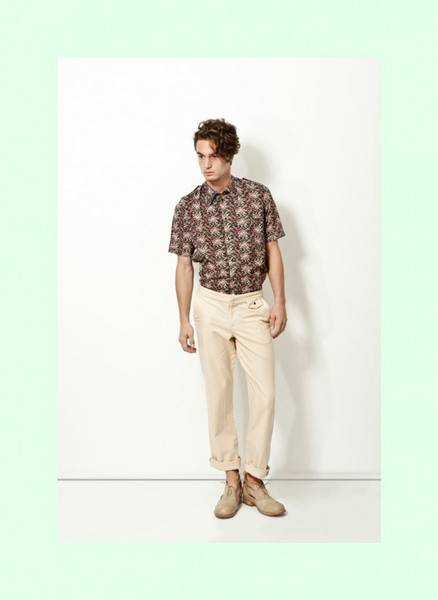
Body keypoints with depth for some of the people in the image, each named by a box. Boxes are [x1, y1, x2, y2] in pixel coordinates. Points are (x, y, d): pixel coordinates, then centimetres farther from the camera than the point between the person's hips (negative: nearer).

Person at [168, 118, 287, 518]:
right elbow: (184, 265, 3)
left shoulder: (258, 195, 0)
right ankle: (232, 482, 16)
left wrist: (280, 302, -3)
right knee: (219, 394, 4)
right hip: (211, 306, 0)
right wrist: (184, 320, 1)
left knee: (264, 393, -3)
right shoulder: (188, 206, 1)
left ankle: (254, 481, 12)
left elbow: (273, 250, 4)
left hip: (253, 305, 0)